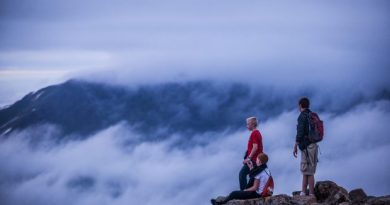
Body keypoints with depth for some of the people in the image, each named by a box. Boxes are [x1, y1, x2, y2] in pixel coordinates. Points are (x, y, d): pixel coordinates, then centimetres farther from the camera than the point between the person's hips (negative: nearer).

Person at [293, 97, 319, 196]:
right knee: (305, 170, 13)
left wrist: (295, 147, -13)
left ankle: (311, 195, -9)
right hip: (313, 144, 9)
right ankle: (303, 193, 13)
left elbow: (300, 133, -17)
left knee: (309, 172, -8)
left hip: (307, 146, -9)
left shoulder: (302, 116, -10)